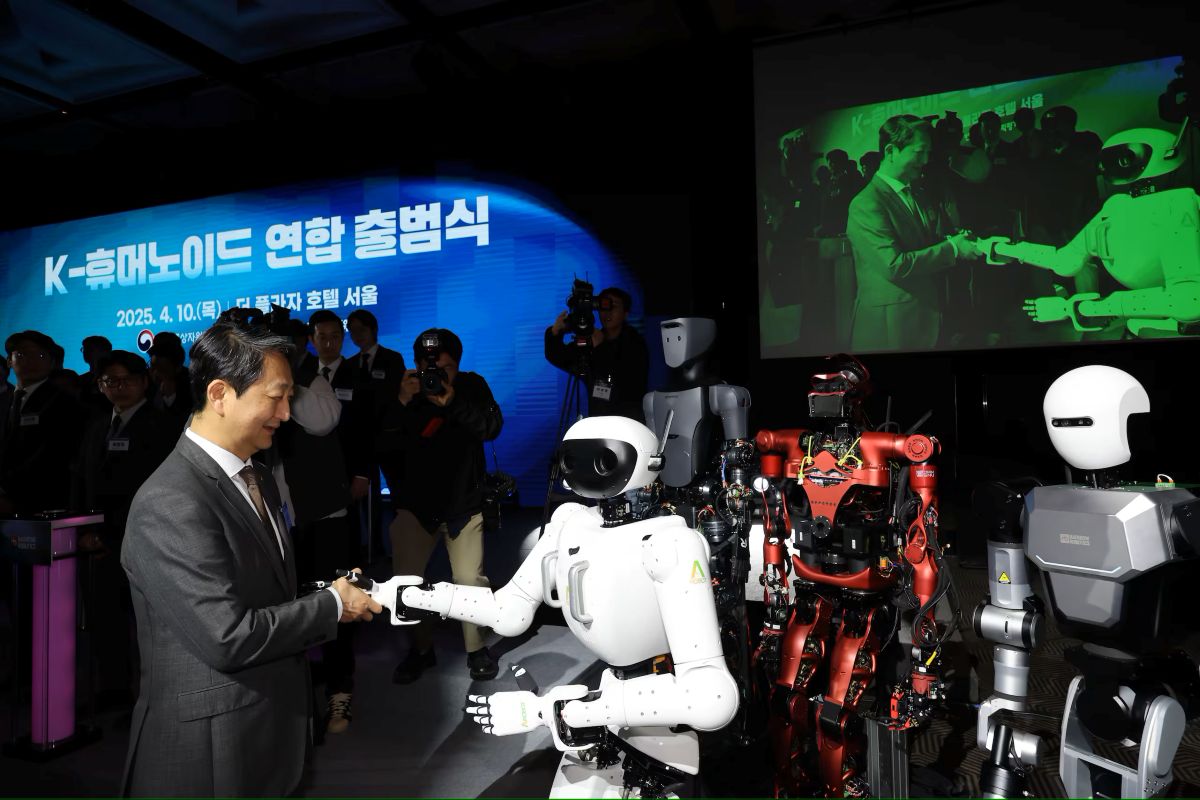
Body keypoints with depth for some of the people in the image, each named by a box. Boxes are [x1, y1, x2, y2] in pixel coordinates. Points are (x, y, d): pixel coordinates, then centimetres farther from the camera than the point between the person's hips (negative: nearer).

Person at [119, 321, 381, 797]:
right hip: (210, 748, -8)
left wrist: (333, 592, -2)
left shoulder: (257, 479, 6)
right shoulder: (170, 504, -24)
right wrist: (332, 605, -16)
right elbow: (228, 636, -26)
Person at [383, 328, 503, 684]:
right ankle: (421, 648, 24)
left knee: (471, 581, -4)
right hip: (416, 504, 1)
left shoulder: (472, 386, -5)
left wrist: (453, 402, -32)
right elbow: (387, 444, -12)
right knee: (405, 581, 3)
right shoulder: (409, 391, -5)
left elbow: (492, 427, -18)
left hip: (464, 502, -1)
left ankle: (476, 648, 18)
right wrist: (402, 403, -27)